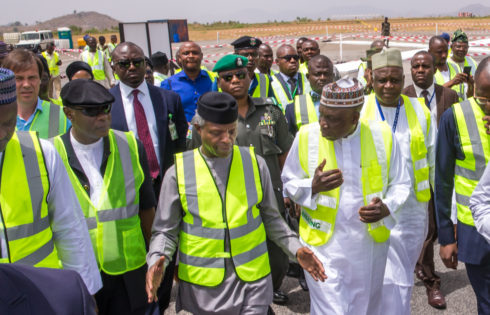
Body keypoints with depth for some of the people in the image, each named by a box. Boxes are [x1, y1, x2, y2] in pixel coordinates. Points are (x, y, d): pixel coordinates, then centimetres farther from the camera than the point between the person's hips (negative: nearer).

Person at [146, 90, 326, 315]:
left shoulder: (254, 163, -1)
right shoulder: (178, 172, -6)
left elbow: (270, 218, 9)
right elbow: (165, 231, 1)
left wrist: (296, 250, -2)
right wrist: (156, 261, -17)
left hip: (252, 279, 1)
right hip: (202, 284, 0)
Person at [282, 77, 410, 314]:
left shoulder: (382, 135, -8)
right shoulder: (306, 136, -10)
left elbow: (400, 183, 4)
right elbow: (289, 183, 2)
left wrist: (386, 208, -17)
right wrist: (313, 187, -20)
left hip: (371, 244, 2)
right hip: (323, 244, -2)